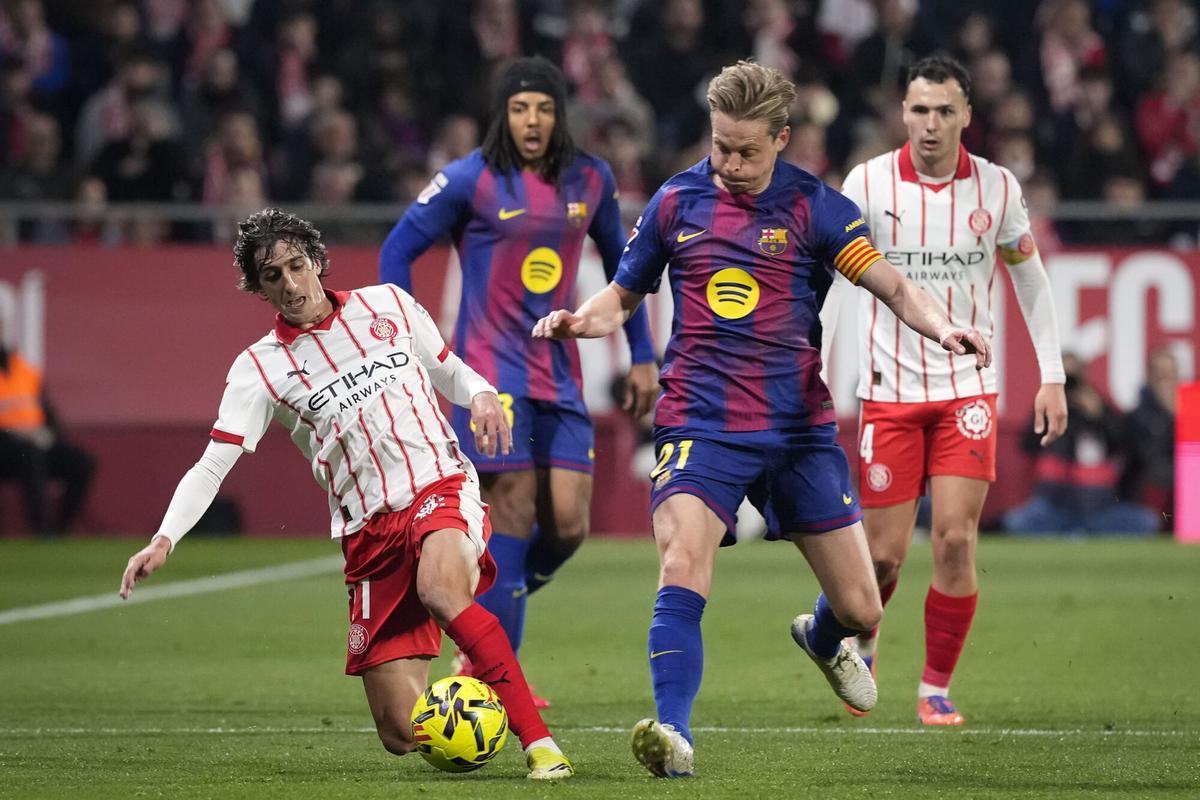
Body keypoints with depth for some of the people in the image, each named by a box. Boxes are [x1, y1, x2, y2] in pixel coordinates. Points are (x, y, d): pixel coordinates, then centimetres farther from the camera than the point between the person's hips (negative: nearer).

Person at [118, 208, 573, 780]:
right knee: (402, 734, -7)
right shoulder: (260, 368, 3)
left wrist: (482, 394, 0)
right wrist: (165, 539, -19)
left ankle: (539, 742, -32)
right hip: (370, 533, 1)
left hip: (441, 489, -1)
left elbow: (448, 370, 24)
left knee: (440, 589, -38)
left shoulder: (387, 304, 10)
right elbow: (211, 467, -4)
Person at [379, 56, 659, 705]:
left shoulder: (590, 180, 7)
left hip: (559, 373, 5)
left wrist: (642, 357, 16)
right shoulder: (471, 180, -7)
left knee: (568, 525, -4)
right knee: (515, 515, -10)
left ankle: (485, 623, 22)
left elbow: (620, 262, 20)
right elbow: (397, 251, -2)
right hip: (492, 367, -5)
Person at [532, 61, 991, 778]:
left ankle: (821, 638, 41)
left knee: (861, 609, 4)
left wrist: (942, 328, -30)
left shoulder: (813, 207, -1)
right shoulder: (677, 202, 5)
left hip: (800, 428, 1)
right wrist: (580, 319, -7)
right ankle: (674, 737, -27)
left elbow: (893, 285, -9)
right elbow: (624, 295, 16)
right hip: (702, 423, 0)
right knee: (681, 572, -27)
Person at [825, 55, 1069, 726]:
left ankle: (937, 689, 3)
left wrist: (1052, 376, 7)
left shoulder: (997, 187, 0)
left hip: (968, 389, 1)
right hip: (889, 390, -1)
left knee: (956, 541, -11)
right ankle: (862, 636, 32)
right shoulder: (869, 182, -5)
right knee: (885, 555, 0)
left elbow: (1032, 280, 11)